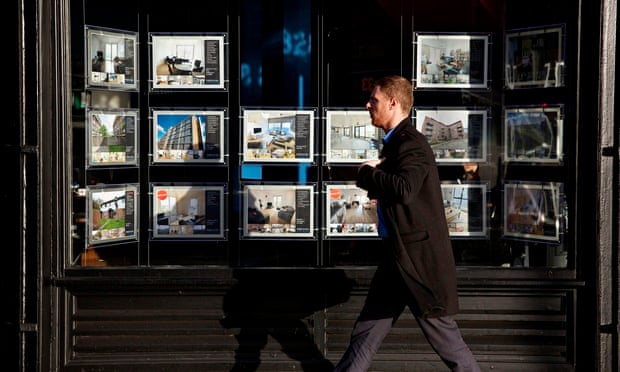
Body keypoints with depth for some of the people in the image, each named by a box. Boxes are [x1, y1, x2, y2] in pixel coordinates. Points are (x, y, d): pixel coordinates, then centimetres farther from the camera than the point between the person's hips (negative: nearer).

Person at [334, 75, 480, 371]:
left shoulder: (411, 144, -17)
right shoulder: (395, 141, 14)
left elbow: (404, 189, -35)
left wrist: (367, 172, -19)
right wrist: (374, 174, 0)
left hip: (420, 256, -10)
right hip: (397, 256, 10)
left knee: (443, 336, 1)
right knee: (366, 332, 14)